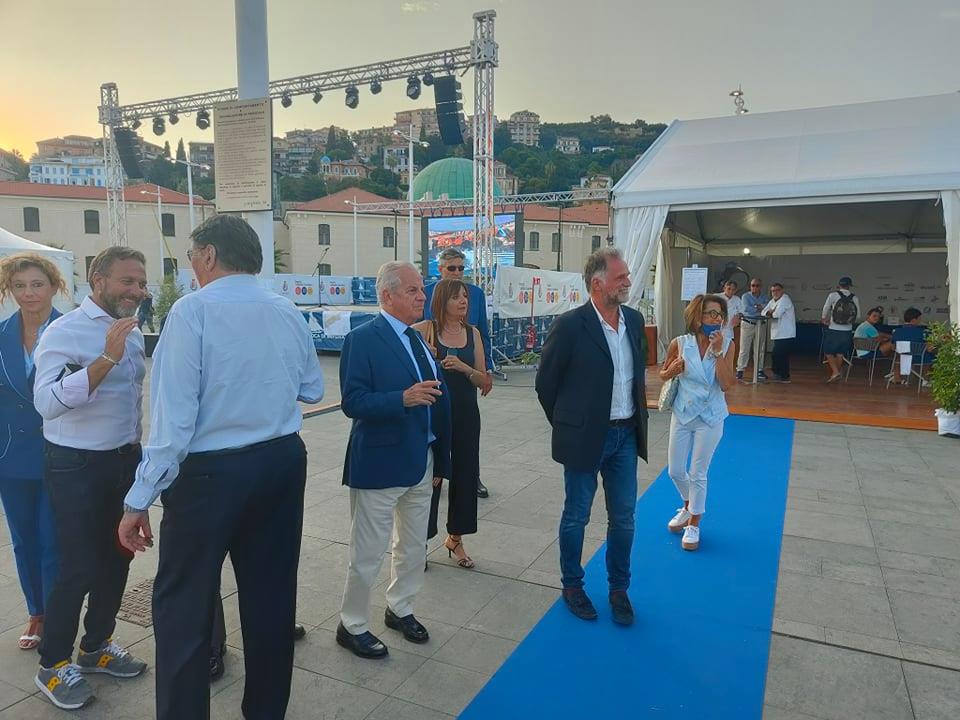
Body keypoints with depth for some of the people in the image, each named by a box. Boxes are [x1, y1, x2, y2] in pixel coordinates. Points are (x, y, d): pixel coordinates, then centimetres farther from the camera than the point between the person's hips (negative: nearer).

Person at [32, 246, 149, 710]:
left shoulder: (133, 333, 7)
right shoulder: (65, 332, -16)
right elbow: (47, 402, -29)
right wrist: (106, 358, -35)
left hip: (126, 460, 7)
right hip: (77, 467, -7)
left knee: (116, 557, 16)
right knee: (78, 567, 0)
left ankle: (97, 645, 35)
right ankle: (53, 664, 22)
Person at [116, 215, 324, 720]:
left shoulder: (193, 309, -13)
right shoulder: (288, 312, 4)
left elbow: (174, 412, -17)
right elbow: (313, 390, 13)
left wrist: (141, 499, -12)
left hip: (211, 471, -6)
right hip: (283, 462, 6)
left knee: (183, 605, 9)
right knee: (270, 595, 17)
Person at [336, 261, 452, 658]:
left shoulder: (417, 339, 8)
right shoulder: (362, 339, -14)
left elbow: (435, 398, 10)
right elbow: (352, 402, -22)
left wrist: (438, 460, 10)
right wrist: (403, 398, -35)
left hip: (422, 461, 8)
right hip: (380, 463, -7)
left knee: (414, 546, 21)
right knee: (367, 552, 7)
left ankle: (400, 609, 42)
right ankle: (352, 626, 27)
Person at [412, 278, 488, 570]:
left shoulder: (473, 333, 3)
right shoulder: (425, 330, -8)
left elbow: (483, 380, 2)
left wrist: (462, 367, -17)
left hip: (466, 415, 4)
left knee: (465, 476, 11)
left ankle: (455, 539, 31)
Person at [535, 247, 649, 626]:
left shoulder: (634, 320, 3)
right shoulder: (570, 325, -16)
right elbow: (546, 383, -7)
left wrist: (638, 418, 14)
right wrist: (568, 426, 2)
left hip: (626, 436, 5)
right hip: (586, 438, -5)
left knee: (623, 518, 14)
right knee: (576, 516, 12)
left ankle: (619, 589, 33)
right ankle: (572, 586, 32)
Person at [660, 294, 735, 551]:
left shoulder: (726, 345, -9)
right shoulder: (680, 343, -9)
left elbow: (726, 384, -17)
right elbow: (663, 375, 5)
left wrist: (718, 351, -23)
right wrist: (672, 370, -18)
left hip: (710, 417, -2)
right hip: (682, 414, 2)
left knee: (698, 473, 6)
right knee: (675, 471, 11)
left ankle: (694, 524, 26)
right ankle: (688, 506, 42)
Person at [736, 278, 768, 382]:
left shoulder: (765, 298, 10)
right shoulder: (745, 296, 2)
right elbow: (747, 308, -15)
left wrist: (756, 306, -20)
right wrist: (760, 309, -12)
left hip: (760, 325, 3)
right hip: (747, 324, -3)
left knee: (760, 349, 6)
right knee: (744, 349, -3)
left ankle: (760, 370, 13)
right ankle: (740, 370, 1)